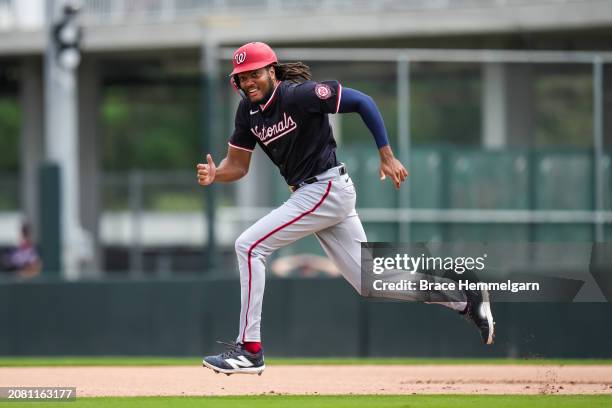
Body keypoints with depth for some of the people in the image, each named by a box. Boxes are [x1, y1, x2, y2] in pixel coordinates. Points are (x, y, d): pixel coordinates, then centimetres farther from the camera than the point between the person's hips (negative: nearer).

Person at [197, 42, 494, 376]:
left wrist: (387, 156, -16)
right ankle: (466, 300, 18)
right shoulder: (248, 110, 6)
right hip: (307, 195, 9)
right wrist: (214, 174, -14)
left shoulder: (299, 95, -16)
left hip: (327, 189, -9)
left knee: (249, 246, -14)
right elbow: (237, 165, 9)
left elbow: (362, 102, -14)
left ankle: (249, 350, -12)